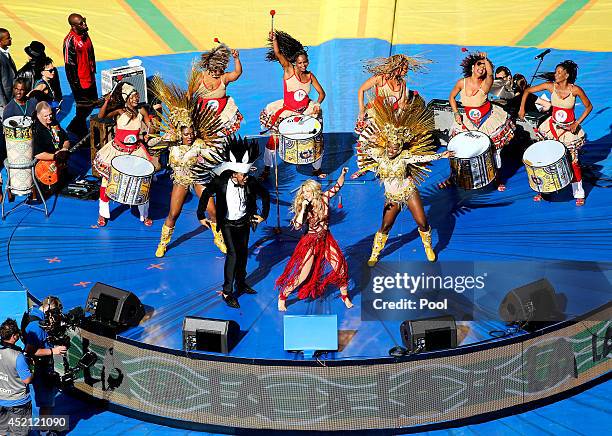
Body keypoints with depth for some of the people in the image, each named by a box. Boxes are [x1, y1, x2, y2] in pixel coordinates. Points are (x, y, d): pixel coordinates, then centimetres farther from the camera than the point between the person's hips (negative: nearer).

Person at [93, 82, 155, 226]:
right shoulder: (119, 111, -9)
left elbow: (149, 125, 9)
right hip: (117, 150, -2)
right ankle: (103, 213, 25)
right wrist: (107, 101, -31)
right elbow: (101, 116, -21)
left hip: (135, 151, 2)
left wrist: (148, 134, -10)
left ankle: (144, 215, 20)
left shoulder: (141, 111, -1)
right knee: (107, 178, 6)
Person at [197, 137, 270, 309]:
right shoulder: (220, 182, -22)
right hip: (227, 223, -3)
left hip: (244, 222, 4)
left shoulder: (251, 183, -17)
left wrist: (263, 215, 2)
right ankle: (227, 292, -5)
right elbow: (205, 195, -7)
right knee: (232, 254, -13)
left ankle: (241, 283, 35)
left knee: (243, 252, 15)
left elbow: (265, 195, 0)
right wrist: (201, 216, -5)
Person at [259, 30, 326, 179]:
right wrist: (274, 39, -36)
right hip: (287, 111, -3)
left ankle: (316, 168, 19)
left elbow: (321, 93, 7)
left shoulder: (310, 75, 2)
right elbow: (278, 53, -22)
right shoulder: (289, 70, -8)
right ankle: (267, 169, 8)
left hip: (305, 111, 3)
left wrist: (318, 103, -11)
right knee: (274, 138, -9)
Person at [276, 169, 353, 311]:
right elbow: (297, 225, -24)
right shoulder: (303, 206, -13)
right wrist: (303, 208, -29)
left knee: (341, 268, 2)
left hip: (326, 239, 4)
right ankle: (282, 296, 13)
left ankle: (345, 296, 25)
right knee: (303, 275, -5)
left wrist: (343, 174, -16)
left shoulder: (324, 198, -7)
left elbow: (338, 186, 1)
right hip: (311, 242, -4)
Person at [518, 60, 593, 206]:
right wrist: (522, 108, -9)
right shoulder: (551, 86, -10)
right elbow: (527, 91, -2)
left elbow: (589, 107, -4)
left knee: (573, 162, -4)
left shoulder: (575, 90, -16)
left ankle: (579, 194, 10)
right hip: (552, 127, 3)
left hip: (569, 130, -3)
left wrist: (577, 123, -11)